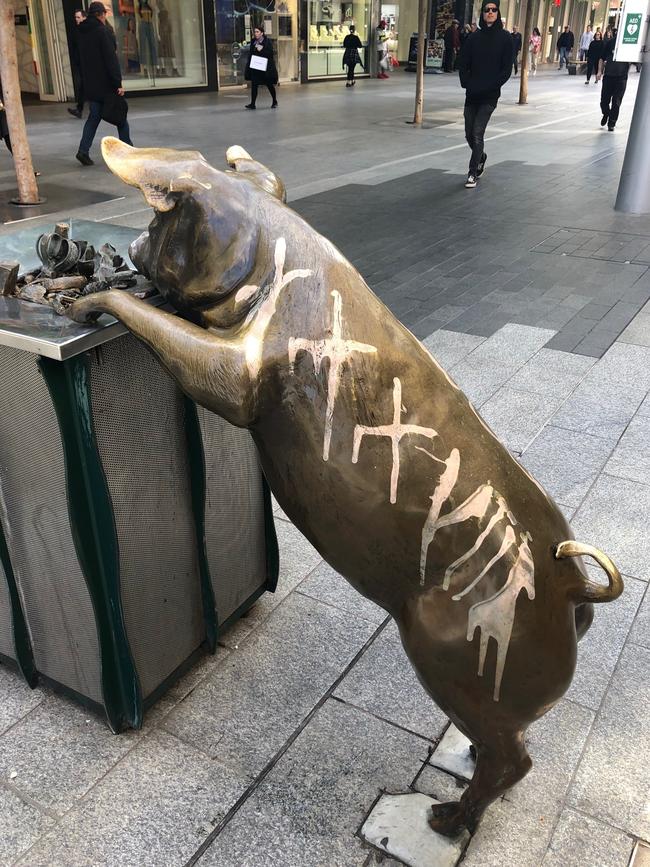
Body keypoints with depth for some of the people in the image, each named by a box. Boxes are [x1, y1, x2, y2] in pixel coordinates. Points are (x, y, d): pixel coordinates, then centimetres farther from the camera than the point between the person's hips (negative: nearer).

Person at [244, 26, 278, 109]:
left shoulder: (268, 41, -5)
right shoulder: (253, 42, 9)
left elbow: (270, 53, -12)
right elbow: (250, 53, 12)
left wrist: (261, 50, -21)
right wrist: (249, 64, 1)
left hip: (266, 67, -4)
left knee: (269, 84, 9)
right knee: (254, 85, -3)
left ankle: (275, 102, 26)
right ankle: (252, 103, -1)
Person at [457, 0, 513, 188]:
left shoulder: (505, 38, 0)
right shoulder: (474, 37, 7)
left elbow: (507, 69, -4)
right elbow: (463, 64, 7)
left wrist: (490, 86, -12)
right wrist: (467, 83, -6)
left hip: (490, 95, -4)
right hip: (472, 94, 4)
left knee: (477, 133, -12)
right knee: (469, 134, 9)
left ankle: (473, 173, -1)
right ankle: (481, 157, 38)